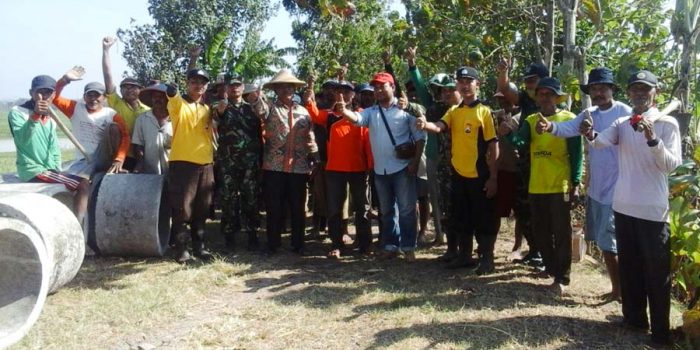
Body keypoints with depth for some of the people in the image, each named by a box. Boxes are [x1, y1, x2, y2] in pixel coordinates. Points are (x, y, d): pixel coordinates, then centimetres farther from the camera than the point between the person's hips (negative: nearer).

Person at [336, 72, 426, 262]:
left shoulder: (405, 110, -4)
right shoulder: (371, 112, 7)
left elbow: (420, 137, -3)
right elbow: (356, 118, -14)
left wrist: (415, 161, -10)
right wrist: (343, 111, -35)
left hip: (402, 168, -4)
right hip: (380, 170, 5)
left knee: (406, 209, 1)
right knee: (386, 210, 14)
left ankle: (408, 247, 11)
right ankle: (390, 245, 25)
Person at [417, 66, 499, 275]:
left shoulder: (484, 111, -4)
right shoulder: (453, 111, 9)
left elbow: (493, 145, -6)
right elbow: (439, 127, -11)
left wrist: (493, 177, -10)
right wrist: (426, 125, -35)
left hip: (479, 174, -5)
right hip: (458, 173, 5)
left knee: (483, 219, 3)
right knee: (461, 218, 13)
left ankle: (487, 259, 16)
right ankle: (464, 256, 27)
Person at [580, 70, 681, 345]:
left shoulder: (667, 124, -5)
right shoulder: (621, 124, 5)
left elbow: (671, 165, -14)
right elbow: (603, 141, -16)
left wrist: (652, 139, -29)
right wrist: (591, 135, -38)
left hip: (653, 209, -4)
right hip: (623, 206, 4)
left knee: (657, 272, 4)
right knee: (628, 267, 15)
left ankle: (661, 331, 16)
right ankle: (634, 318, 31)